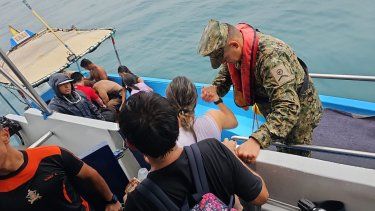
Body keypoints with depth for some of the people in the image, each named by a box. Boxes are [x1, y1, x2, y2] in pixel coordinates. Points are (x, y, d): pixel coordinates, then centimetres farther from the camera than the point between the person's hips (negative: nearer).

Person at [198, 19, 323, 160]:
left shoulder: (271, 56, -42)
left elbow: (288, 107, -47)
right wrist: (215, 88, -25)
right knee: (282, 152, 27)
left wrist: (257, 140, -58)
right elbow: (226, 73, -2)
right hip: (273, 110, 7)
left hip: (298, 112, -7)